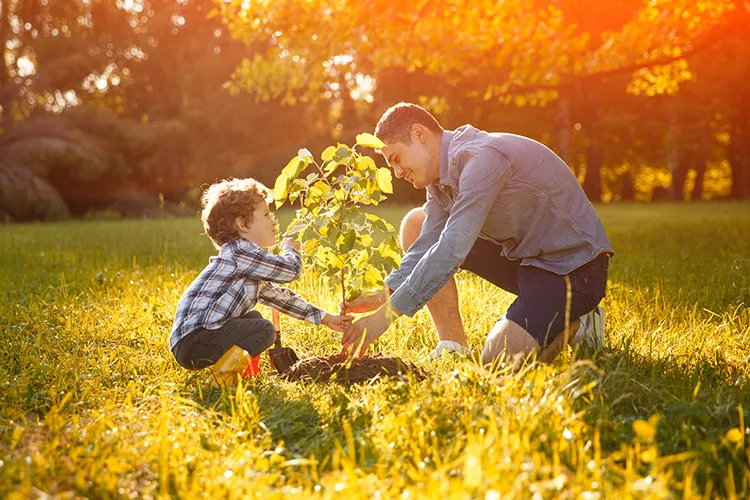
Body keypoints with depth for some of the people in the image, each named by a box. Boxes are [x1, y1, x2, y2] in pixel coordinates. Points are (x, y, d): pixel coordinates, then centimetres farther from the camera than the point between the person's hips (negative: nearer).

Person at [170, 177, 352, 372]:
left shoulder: (252, 267, 20)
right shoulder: (239, 252, -12)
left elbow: (279, 296, 26)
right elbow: (291, 269, -14)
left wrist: (326, 318, 25)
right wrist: (289, 249, 10)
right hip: (192, 340, -11)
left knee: (254, 318, 26)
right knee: (265, 331, -18)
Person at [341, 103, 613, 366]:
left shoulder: (480, 157, -26)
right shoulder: (441, 174, 4)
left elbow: (452, 250, -33)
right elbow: (428, 247, -1)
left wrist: (386, 314, -32)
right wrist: (384, 296, -17)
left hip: (574, 266, -9)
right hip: (523, 255, 9)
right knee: (416, 224, 4)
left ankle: (575, 324, 3)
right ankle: (454, 346, 3)